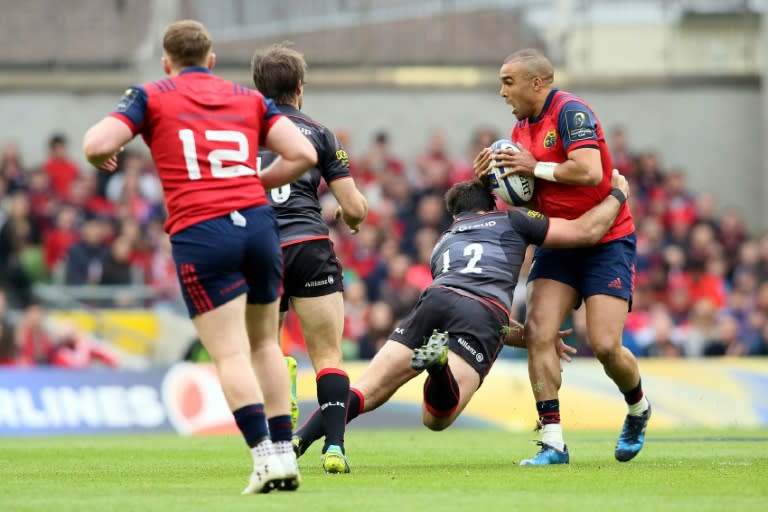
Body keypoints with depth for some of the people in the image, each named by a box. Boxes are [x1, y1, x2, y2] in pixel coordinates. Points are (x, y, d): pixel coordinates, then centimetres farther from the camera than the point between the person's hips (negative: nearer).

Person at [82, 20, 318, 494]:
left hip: (199, 233, -3)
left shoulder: (151, 97, 9)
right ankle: (285, 455, 13)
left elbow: (97, 145, -4)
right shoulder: (250, 99, 18)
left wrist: (102, 158, 20)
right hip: (258, 222, 3)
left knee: (231, 355, -6)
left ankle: (266, 456, -18)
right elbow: (304, 155, 8)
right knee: (265, 344, 16)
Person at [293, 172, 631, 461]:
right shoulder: (509, 220, 31)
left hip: (435, 300, 3)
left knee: (366, 393, -2)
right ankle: (440, 363, -45)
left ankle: (299, 441, -25)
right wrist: (617, 194, 45)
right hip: (485, 315, -3)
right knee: (435, 419, -13)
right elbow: (586, 230, 28)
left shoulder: (443, 243, 41)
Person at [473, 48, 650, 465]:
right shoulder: (521, 128, 11)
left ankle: (638, 408, 20)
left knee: (605, 346, -13)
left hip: (606, 241, -7)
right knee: (538, 333, -13)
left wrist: (535, 167, -20)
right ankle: (552, 442, -13)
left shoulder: (571, 111, -16)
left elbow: (589, 172, -29)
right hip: (557, 243, 7)